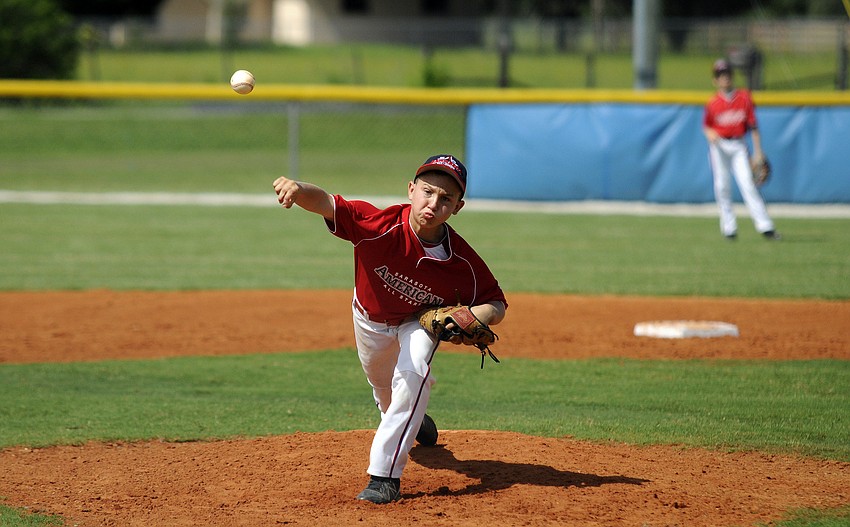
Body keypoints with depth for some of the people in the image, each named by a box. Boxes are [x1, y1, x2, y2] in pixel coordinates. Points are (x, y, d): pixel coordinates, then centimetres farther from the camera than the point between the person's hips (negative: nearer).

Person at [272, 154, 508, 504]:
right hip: (370, 318, 2)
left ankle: (386, 475, -24)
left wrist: (475, 316, -43)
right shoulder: (380, 225, -40)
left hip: (421, 320, -1)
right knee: (383, 387, 24)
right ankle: (414, 422, 62)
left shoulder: (463, 262, -34)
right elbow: (326, 203, -50)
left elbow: (496, 304, -19)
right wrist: (299, 189, -74)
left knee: (412, 375, -30)